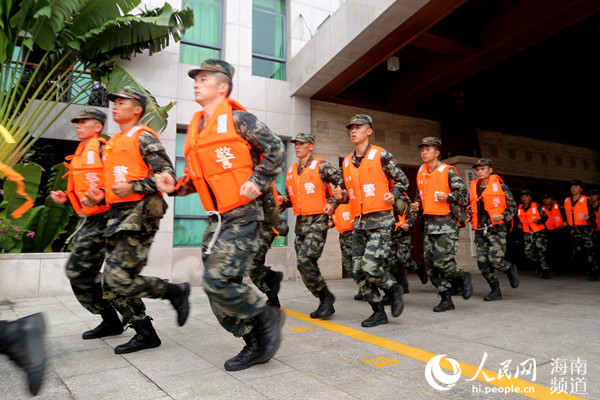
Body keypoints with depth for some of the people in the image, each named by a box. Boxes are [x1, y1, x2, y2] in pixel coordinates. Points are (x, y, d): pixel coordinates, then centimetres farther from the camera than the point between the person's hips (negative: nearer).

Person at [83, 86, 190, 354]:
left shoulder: (143, 138, -3)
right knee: (111, 284, 7)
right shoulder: (112, 144, 23)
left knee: (119, 280, -15)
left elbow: (167, 175, -13)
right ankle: (145, 334, 18)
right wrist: (101, 196, 11)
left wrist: (133, 187, -22)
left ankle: (177, 292, 4)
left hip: (139, 214, -9)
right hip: (117, 216, 9)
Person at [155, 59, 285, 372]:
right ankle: (256, 345, 23)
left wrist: (257, 183, -12)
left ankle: (267, 317, 11)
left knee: (218, 281, -16)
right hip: (216, 219, 8)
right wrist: (175, 186, 4)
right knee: (216, 288, 7)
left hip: (242, 216, -8)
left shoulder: (237, 118, -5)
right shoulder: (195, 128, 17)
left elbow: (275, 149, -3)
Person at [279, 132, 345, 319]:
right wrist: (283, 200, 3)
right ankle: (325, 304, 21)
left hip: (318, 221, -7)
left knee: (305, 261, -17)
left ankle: (326, 296, 4)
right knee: (307, 267, 7)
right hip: (300, 222, 7)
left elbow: (343, 183, -3)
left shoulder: (321, 166, -3)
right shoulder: (291, 171, 16)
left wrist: (332, 203, -11)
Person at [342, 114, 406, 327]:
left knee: (370, 266, -16)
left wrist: (393, 194, -13)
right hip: (359, 222, 6)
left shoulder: (381, 155, -2)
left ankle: (394, 289, 15)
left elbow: (402, 180, 5)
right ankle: (378, 312, 18)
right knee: (358, 270, 4)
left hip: (381, 221, -6)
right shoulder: (347, 162, 14)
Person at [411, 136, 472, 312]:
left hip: (447, 221, -7)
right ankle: (446, 299, 15)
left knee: (441, 260, -13)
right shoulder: (421, 172, 13)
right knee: (429, 261, 3)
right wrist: (417, 205, 8)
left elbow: (462, 191, -7)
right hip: (429, 222, 7)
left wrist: (448, 197, -23)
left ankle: (463, 277, 19)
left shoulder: (447, 171, -5)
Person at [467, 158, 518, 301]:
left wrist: (503, 216, -12)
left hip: (496, 230, -4)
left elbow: (513, 206, 5)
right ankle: (495, 291, 14)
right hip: (480, 231, 4)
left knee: (495, 259, -13)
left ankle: (511, 269, 22)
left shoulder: (500, 186, 2)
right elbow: (470, 208, 21)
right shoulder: (473, 188, 12)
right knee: (482, 262, 0)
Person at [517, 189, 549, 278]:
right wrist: (519, 224, 5)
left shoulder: (536, 206, -7)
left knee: (541, 252, -8)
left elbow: (545, 217, -4)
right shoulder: (519, 208, 6)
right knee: (528, 252, 1)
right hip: (527, 234, 4)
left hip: (539, 232, -4)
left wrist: (538, 221, -22)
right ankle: (536, 265, 27)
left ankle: (545, 270, 6)